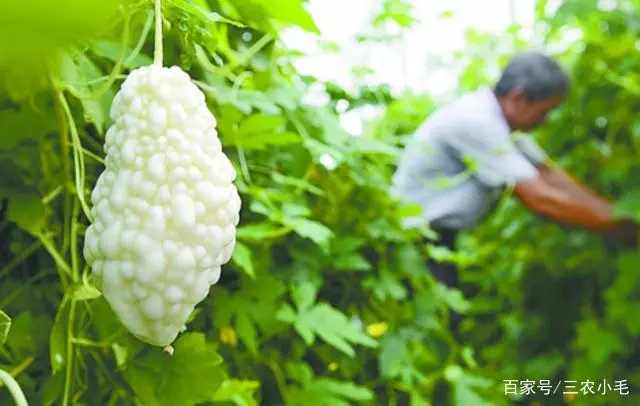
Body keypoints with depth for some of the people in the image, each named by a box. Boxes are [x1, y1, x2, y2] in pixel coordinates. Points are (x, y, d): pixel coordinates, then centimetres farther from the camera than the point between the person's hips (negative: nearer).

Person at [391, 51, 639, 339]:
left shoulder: (497, 117, 1)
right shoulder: (478, 122, -29)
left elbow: (549, 174, 1)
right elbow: (539, 199, -29)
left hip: (437, 235, 10)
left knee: (448, 321, 16)